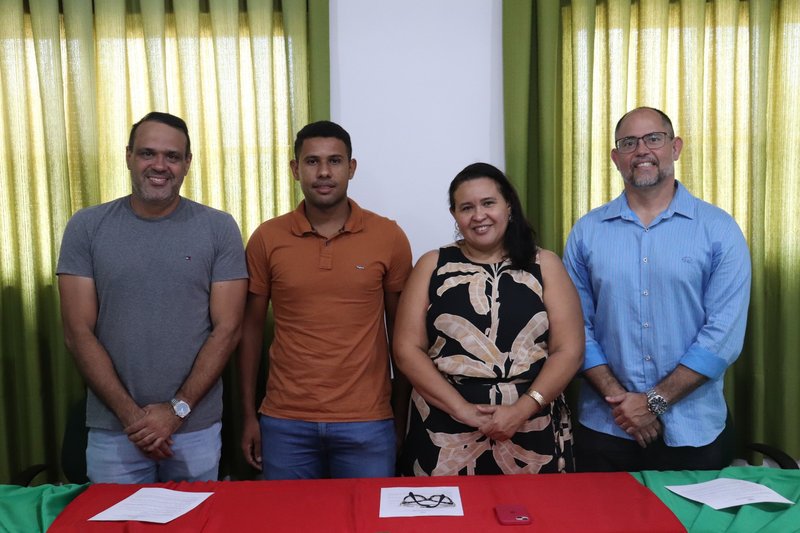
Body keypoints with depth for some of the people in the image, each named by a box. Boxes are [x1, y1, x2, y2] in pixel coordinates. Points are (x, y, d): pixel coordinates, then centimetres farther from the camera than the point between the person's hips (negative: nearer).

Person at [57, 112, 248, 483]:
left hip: (196, 427, 0)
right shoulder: (86, 227, 0)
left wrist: (177, 409, -10)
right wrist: (130, 413, -9)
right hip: (112, 429, 1)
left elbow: (227, 329, -5)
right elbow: (78, 333, -3)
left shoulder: (219, 228, -3)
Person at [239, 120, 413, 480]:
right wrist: (249, 415, 4)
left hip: (367, 424, -1)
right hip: (284, 423, 1)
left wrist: (402, 415, 4)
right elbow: (251, 327, 6)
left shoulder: (388, 237, -3)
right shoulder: (266, 239, 0)